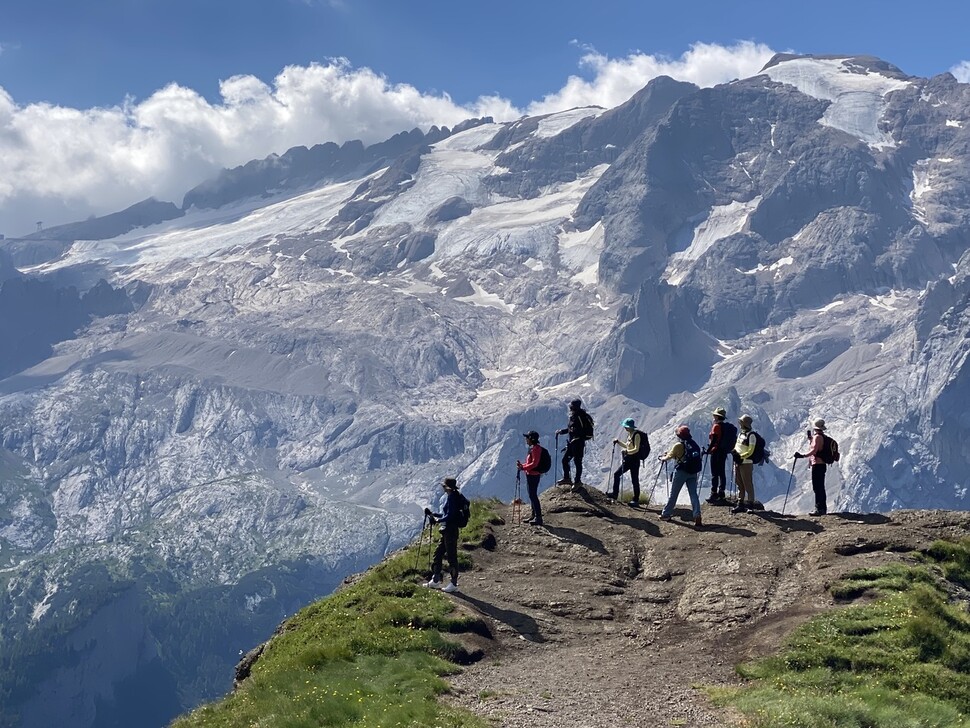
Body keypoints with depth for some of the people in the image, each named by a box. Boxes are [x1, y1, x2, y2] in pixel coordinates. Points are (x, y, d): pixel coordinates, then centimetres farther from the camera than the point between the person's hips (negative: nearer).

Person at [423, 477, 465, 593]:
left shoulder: (452, 498, -17)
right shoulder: (451, 496, 13)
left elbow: (450, 516, -23)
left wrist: (438, 520, -13)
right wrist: (432, 514, 19)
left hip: (450, 530, -11)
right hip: (446, 531, 11)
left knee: (451, 556, -3)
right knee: (438, 554, 15)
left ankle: (454, 584, 4)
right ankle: (435, 581, 23)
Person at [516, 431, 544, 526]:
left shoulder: (536, 449, -16)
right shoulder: (532, 448, 15)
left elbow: (534, 463, -23)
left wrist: (523, 467, -21)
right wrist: (522, 465, 6)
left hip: (533, 475, -11)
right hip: (530, 475, 11)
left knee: (533, 496, -9)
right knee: (532, 495, 15)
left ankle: (538, 517, -8)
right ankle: (534, 516, 22)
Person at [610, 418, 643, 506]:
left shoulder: (636, 435, -16)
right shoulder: (629, 434, 10)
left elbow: (636, 449, -22)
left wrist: (626, 451, -34)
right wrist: (618, 442, 15)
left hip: (634, 460, -9)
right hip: (628, 459, 9)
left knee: (634, 480, -2)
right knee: (617, 474, 10)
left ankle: (636, 500, 6)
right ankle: (615, 494, 18)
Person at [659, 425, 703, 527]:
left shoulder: (678, 445, -7)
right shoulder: (694, 444, 8)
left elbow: (670, 456, 2)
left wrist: (662, 458, 26)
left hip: (681, 471, -4)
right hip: (693, 472, 4)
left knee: (673, 494, 7)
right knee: (693, 494, 3)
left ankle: (666, 514, 18)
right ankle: (697, 516, -10)